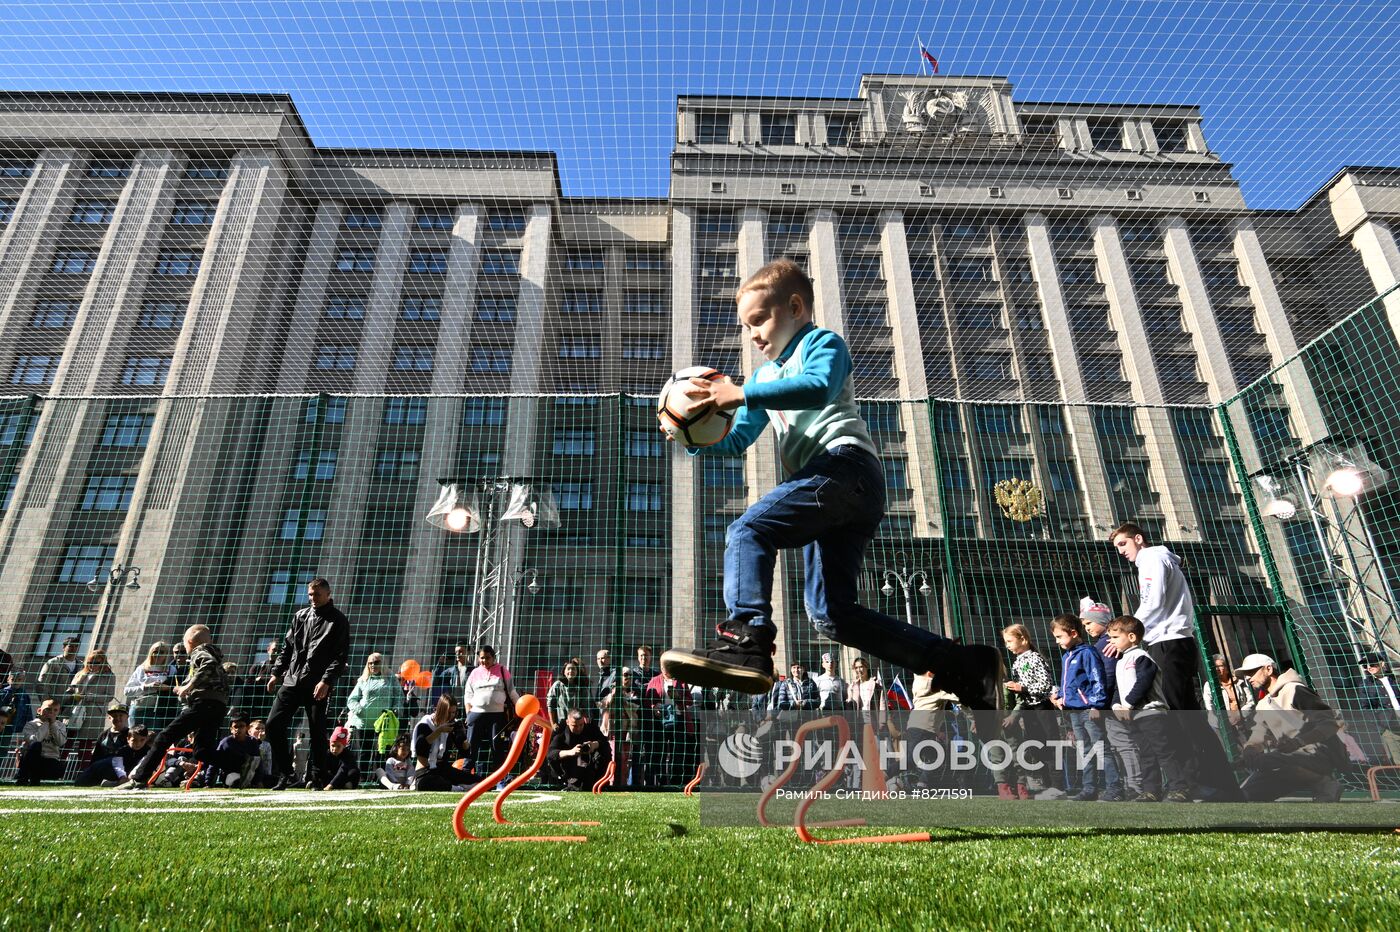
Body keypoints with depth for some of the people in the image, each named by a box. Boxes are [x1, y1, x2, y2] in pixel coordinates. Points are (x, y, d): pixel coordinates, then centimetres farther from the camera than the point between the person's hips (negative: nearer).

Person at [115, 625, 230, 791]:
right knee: (203, 749, 7)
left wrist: (189, 685, -18)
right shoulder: (215, 655, 30)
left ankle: (139, 779, -3)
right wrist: (185, 690, 32)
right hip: (220, 707, 8)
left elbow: (209, 664, -20)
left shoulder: (199, 651, 4)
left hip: (203, 704, -8)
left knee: (164, 737, -2)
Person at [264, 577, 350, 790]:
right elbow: (287, 647, 20)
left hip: (318, 685, -5)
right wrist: (276, 672, 11)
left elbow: (341, 656, -8)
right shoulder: (300, 616, 15)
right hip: (291, 681, 5)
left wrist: (326, 681, -17)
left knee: (317, 732, 0)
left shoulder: (338, 620, -2)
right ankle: (284, 774, 13)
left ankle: (317, 778, 11)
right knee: (274, 724, 0)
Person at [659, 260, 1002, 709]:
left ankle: (747, 641, -36)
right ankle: (966, 667, 2)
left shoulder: (822, 343, 9)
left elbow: (818, 387, -16)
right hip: (841, 492, 9)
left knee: (748, 530, -23)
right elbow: (737, 440, 29)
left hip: (845, 463, -9)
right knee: (832, 612, 2)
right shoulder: (765, 375, 34)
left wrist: (740, 395, -20)